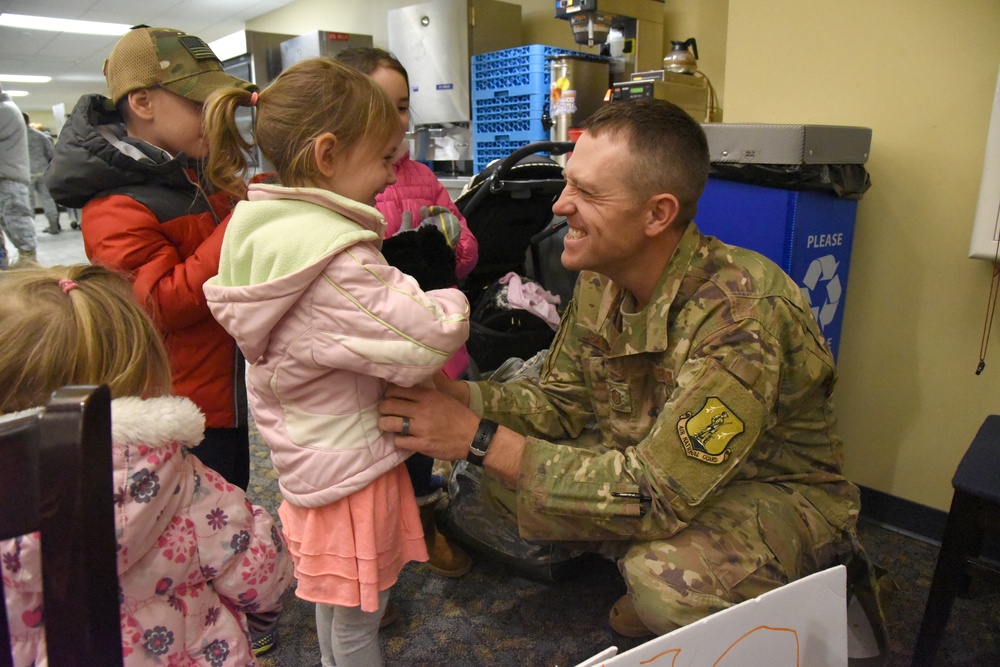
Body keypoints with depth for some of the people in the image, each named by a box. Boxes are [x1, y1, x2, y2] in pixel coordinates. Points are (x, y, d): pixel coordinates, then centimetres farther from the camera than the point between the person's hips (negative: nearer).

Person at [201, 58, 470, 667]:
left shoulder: (269, 227, 0)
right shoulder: (335, 262, -31)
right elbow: (431, 340, -31)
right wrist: (453, 303, -11)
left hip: (310, 453, 9)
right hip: (352, 465, -9)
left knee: (335, 603, 31)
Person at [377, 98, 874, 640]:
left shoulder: (741, 311, -33)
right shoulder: (600, 278, -9)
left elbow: (658, 494, -33)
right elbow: (562, 400, -1)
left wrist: (479, 439, -33)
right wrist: (454, 395, -20)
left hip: (780, 492, -6)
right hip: (656, 463, 7)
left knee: (666, 576, -36)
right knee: (502, 478, -7)